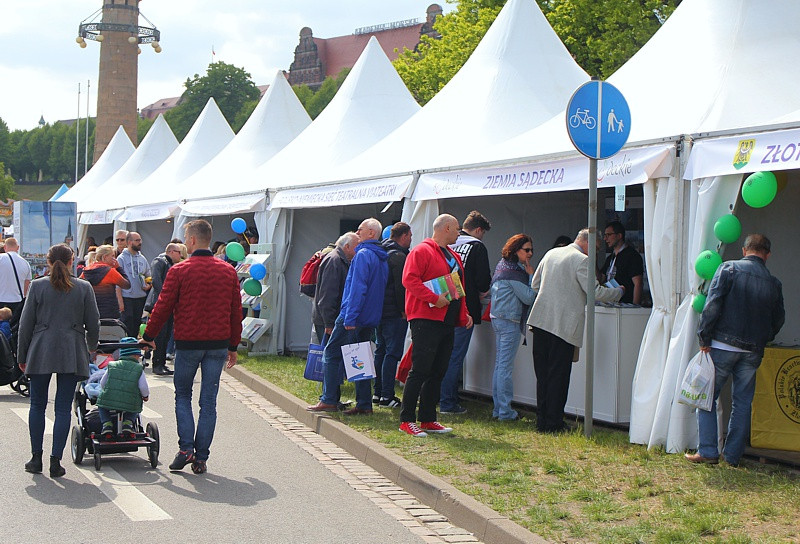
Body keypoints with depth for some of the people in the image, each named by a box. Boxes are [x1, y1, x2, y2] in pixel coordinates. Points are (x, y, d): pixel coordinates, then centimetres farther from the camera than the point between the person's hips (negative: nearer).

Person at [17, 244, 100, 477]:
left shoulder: (37, 286, -1)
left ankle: (36, 458, 14)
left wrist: (22, 355, 10)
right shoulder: (84, 287, 0)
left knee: (38, 405, 12)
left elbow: (26, 324, 1)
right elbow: (93, 324, 5)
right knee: (63, 408, 3)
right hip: (72, 354, 0)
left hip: (41, 353, 0)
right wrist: (91, 346, 24)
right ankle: (55, 461, 1)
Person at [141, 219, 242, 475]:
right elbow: (236, 312, 9)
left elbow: (163, 307, -3)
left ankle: (186, 448, -1)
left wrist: (148, 336, 10)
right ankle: (201, 458, 7)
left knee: (182, 396, 13)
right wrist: (233, 346, 17)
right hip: (218, 343, 3)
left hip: (188, 342, -3)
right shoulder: (228, 271, 5)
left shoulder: (179, 271, -7)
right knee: (208, 401, 7)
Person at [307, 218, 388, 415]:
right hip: (371, 319, 9)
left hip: (354, 317, -9)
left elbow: (357, 288, -20)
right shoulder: (381, 258, 16)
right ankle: (364, 404, 8)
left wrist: (350, 317, -21)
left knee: (331, 354, -1)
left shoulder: (363, 255, -13)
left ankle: (329, 400, -2)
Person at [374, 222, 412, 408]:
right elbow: (400, 286, -19)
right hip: (395, 314, -9)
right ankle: (386, 396, -7)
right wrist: (404, 310, -10)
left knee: (380, 351, 15)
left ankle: (378, 392, 19)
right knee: (392, 353, -6)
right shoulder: (399, 256, -15)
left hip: (378, 310, 9)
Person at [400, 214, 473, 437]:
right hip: (425, 320, -9)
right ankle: (407, 420, -3)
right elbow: (410, 279, -17)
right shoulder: (421, 251, -6)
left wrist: (463, 313, 14)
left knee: (438, 373, 10)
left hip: (447, 322, 9)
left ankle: (428, 419, 16)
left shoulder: (454, 256, 22)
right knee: (420, 371, -9)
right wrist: (434, 298, -23)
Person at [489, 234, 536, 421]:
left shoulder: (502, 266, 14)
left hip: (498, 318, 10)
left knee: (500, 364, 12)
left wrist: (529, 275, 10)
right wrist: (531, 276, -8)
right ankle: (505, 411, -4)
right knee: (506, 366, -7)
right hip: (509, 321, -10)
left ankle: (498, 408, 17)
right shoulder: (514, 272, -16)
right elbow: (529, 297, -15)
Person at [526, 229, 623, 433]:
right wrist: (618, 292, 4)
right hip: (564, 323, -7)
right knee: (559, 375, -1)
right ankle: (553, 422, 2)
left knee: (543, 373, 11)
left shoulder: (551, 253, 14)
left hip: (541, 319, 7)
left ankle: (542, 420, 15)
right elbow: (595, 292, -12)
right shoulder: (581, 260, -9)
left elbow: (535, 284, 21)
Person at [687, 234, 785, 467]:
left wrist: (704, 338, -8)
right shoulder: (774, 283, 6)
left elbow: (712, 304, -12)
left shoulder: (729, 269, -4)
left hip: (723, 346, -3)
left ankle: (707, 452, 0)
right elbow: (778, 319, 13)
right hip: (753, 352, 3)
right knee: (742, 403, 11)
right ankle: (733, 455, 13)